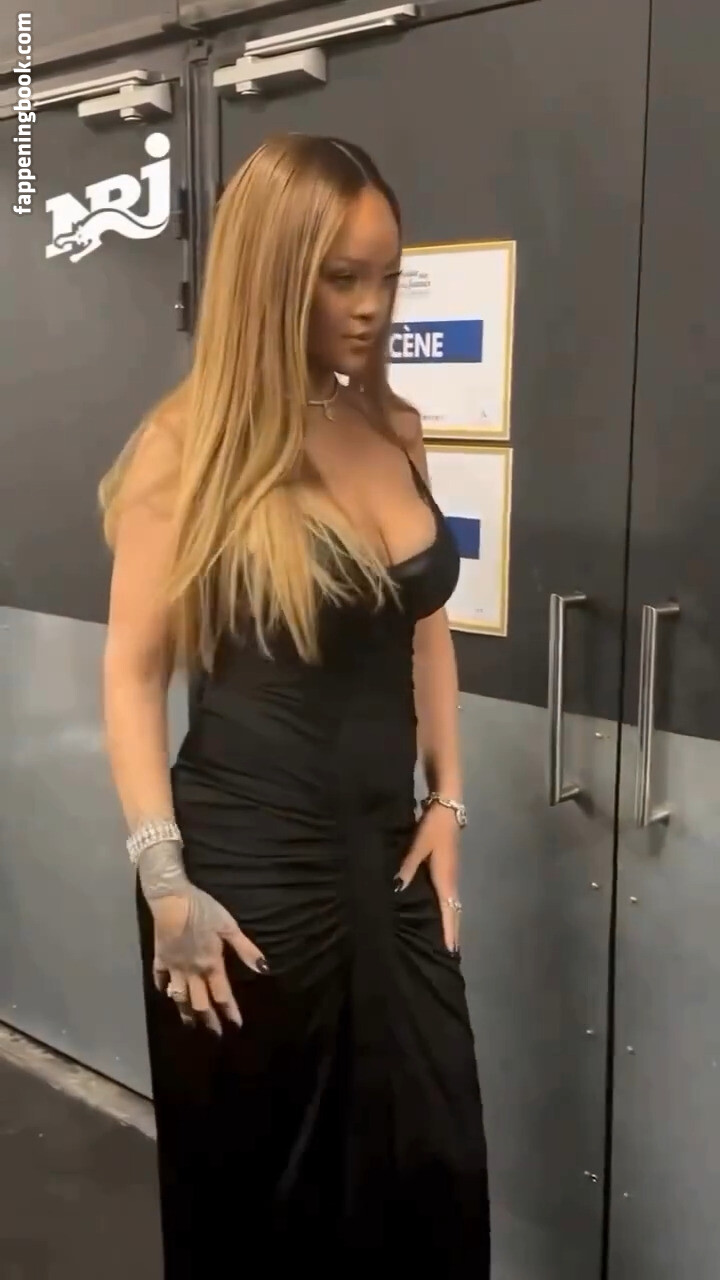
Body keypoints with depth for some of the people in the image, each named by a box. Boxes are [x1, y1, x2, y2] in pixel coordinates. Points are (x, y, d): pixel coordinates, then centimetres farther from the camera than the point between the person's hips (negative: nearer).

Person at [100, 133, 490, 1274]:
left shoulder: (395, 432, 6)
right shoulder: (188, 446, -10)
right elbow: (133, 669, -10)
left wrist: (448, 800, 9)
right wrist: (164, 880, -15)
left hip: (388, 853, 5)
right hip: (250, 862, -5)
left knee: (430, 1173, 15)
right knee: (253, 1188, 13)